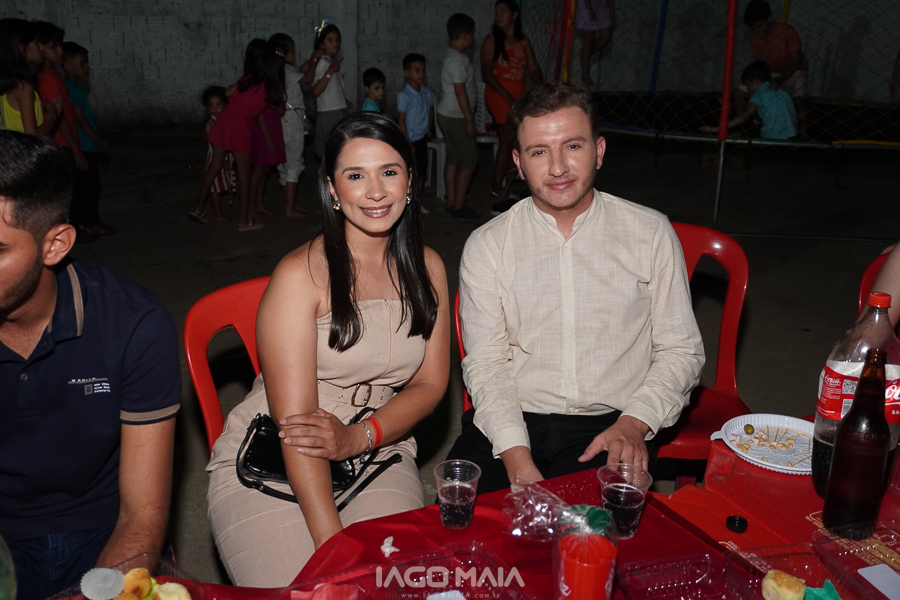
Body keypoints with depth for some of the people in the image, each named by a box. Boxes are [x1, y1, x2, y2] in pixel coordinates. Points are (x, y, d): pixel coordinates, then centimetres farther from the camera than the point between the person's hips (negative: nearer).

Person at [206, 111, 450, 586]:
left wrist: (358, 437, -15)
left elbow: (431, 382, 4)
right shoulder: (300, 274, -12)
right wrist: (332, 540, -23)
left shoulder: (427, 267, 4)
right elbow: (295, 421, -17)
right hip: (271, 461, -3)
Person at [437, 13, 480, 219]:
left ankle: (451, 202, 18)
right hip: (456, 118, -10)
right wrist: (470, 120, -18)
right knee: (469, 160, -4)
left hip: (447, 115, 10)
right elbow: (460, 92, -21)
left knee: (453, 158, 12)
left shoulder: (451, 56, 13)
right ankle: (459, 206, -1)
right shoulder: (458, 60, -18)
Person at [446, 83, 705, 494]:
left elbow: (680, 350, 6)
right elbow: (485, 363, -2)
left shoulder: (652, 233, 4)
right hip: (512, 424, 1)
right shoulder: (486, 246, 3)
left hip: (611, 427, 0)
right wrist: (517, 457, -16)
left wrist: (633, 424, -11)